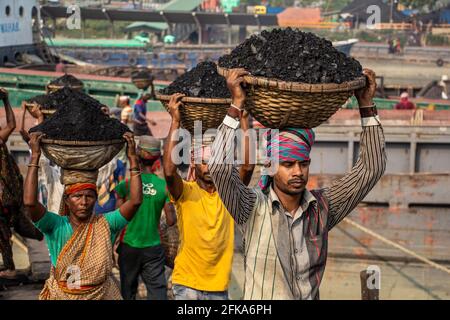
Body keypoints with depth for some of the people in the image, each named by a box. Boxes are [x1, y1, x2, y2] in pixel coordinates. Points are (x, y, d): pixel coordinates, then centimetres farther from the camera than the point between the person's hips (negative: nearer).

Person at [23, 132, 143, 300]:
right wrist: (35, 157, -17)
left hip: (102, 295, 0)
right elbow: (29, 202, -19)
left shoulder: (105, 224, -2)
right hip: (61, 295, 0)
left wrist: (132, 158, -12)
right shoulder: (56, 226, -5)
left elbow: (135, 201, -11)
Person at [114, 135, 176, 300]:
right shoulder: (164, 186, -5)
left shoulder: (126, 184, -8)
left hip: (129, 246, 0)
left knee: (128, 292, 12)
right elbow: (171, 221, -4)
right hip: (153, 248, 0)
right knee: (158, 291, 0)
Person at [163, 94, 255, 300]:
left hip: (219, 286, 3)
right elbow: (169, 171, -26)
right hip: (186, 283, -3)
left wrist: (244, 118, -15)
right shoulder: (185, 192, -6)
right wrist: (175, 121, -24)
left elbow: (248, 166, -15)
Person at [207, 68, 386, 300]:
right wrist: (236, 106, -21)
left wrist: (366, 106, -1)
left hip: (311, 295, 3)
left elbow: (371, 168, 4)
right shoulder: (253, 209, -6)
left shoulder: (322, 209, 3)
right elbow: (219, 167, -20)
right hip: (260, 306, -3)